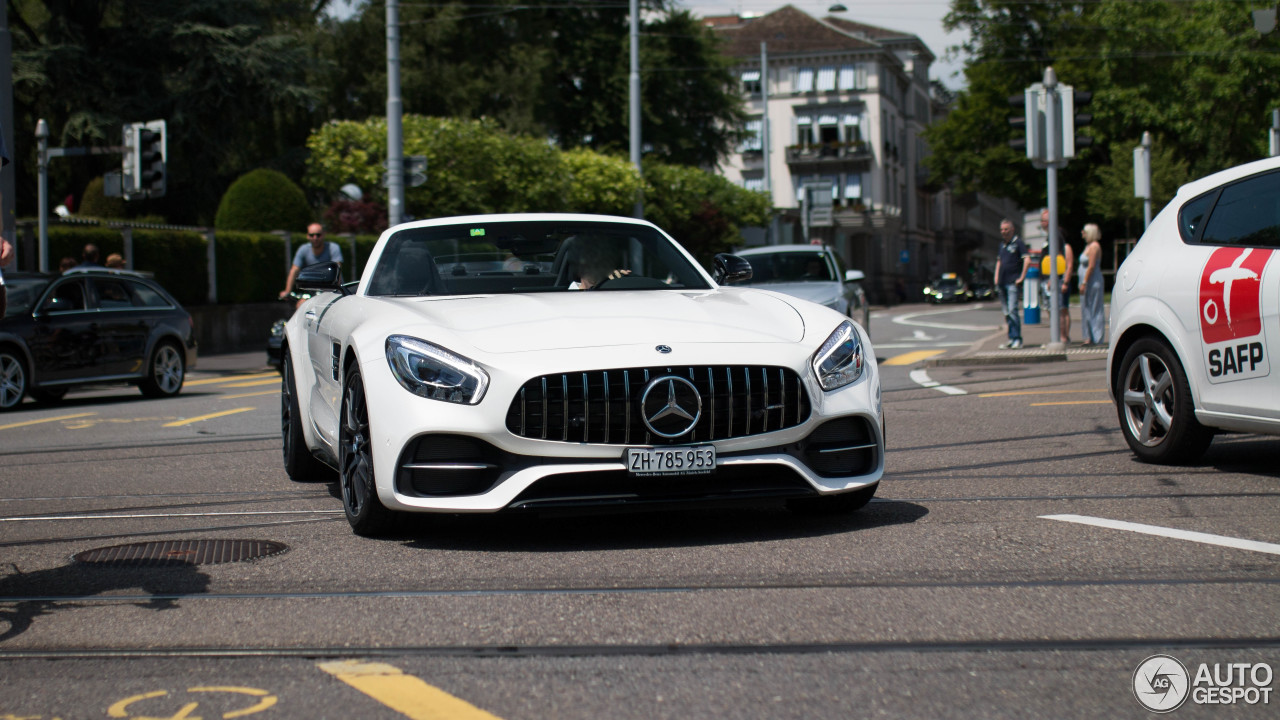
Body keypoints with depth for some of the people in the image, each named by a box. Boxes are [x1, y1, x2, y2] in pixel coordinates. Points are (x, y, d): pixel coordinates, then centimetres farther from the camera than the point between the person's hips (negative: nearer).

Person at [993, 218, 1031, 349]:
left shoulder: (1018, 243, -4)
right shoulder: (1002, 245, 19)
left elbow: (1027, 260, -13)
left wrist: (1021, 278, -15)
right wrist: (996, 278, 16)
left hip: (1013, 283, -8)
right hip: (1002, 283, 8)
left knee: (1012, 311, -14)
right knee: (1006, 312, 7)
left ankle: (1017, 339, -13)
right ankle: (1011, 338, 12)